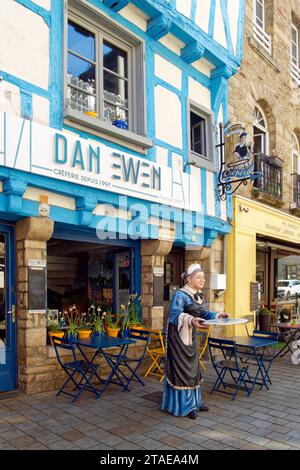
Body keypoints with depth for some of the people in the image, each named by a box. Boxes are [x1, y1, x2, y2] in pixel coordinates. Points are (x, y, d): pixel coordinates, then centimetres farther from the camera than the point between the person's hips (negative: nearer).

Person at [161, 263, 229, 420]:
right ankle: (183, 406, 11)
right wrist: (191, 320, -46)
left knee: (193, 367, 16)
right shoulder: (180, 295, -21)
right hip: (178, 336, -8)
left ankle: (194, 401, 30)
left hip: (190, 335, 9)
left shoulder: (199, 295, 6)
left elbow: (203, 313, 15)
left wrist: (218, 315, 1)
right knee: (181, 369, -2)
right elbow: (175, 315, -31)